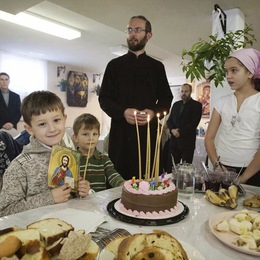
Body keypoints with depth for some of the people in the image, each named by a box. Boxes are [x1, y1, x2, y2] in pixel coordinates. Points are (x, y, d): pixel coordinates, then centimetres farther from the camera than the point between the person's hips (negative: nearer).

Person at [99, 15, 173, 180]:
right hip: (121, 132, 0)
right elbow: (104, 98, 6)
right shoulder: (115, 65, 10)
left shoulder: (157, 67, 13)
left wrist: (153, 112, -10)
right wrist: (123, 112, -13)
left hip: (149, 131, 1)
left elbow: (166, 99, 12)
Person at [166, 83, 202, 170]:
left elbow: (194, 123, -10)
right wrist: (172, 130, -7)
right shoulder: (176, 104, 16)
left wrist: (180, 132, -13)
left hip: (187, 141, -4)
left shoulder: (197, 105, 0)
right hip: (174, 140, 4)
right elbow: (169, 120, 13)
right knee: (170, 167, 4)